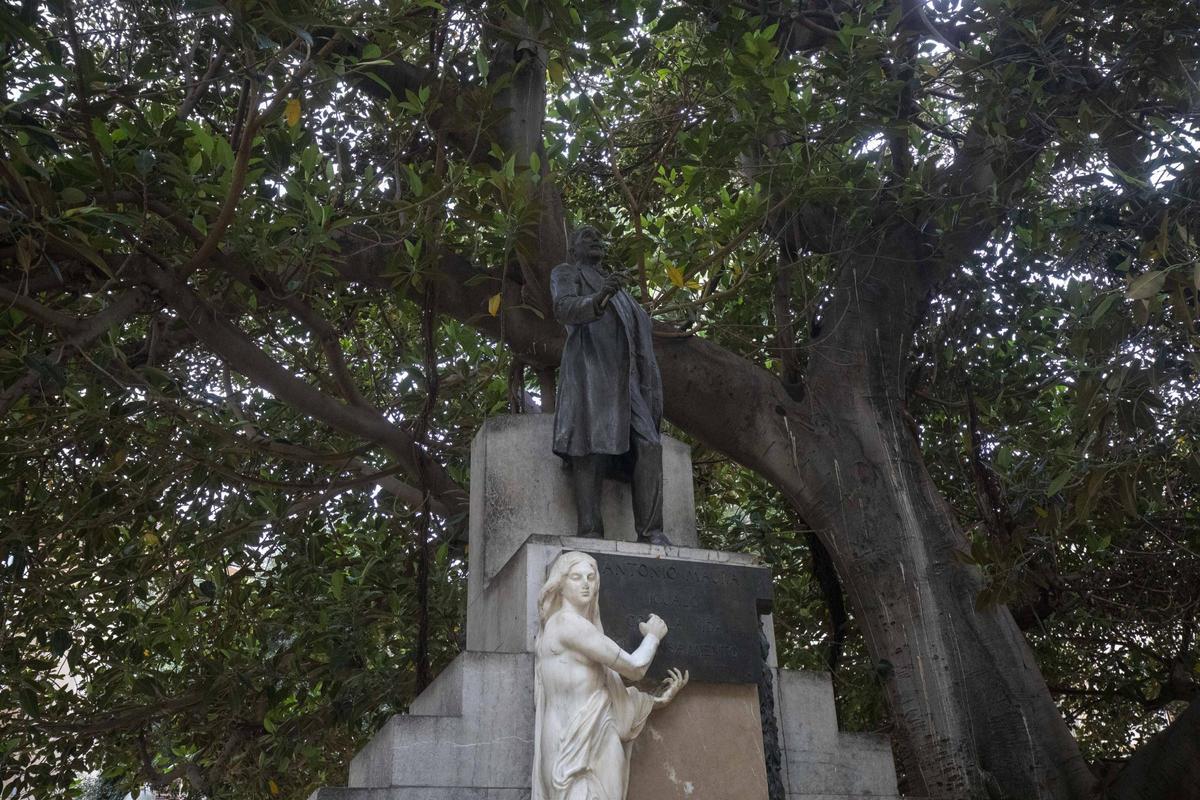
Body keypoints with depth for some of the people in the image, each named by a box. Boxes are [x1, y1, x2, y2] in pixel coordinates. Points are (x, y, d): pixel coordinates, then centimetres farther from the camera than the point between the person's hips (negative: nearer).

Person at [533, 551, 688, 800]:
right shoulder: (569, 622, -10)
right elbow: (634, 668, -8)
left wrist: (658, 699, 19)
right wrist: (653, 635, 10)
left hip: (591, 741, 9)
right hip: (580, 745, -9)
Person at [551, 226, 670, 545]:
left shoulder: (615, 287, 35)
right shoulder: (565, 274, 14)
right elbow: (564, 308, -9)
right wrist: (597, 299, -29)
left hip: (622, 375, 6)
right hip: (588, 369, -6)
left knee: (647, 444, -13)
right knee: (591, 449, -20)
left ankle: (651, 533, -22)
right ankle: (590, 531, -28)